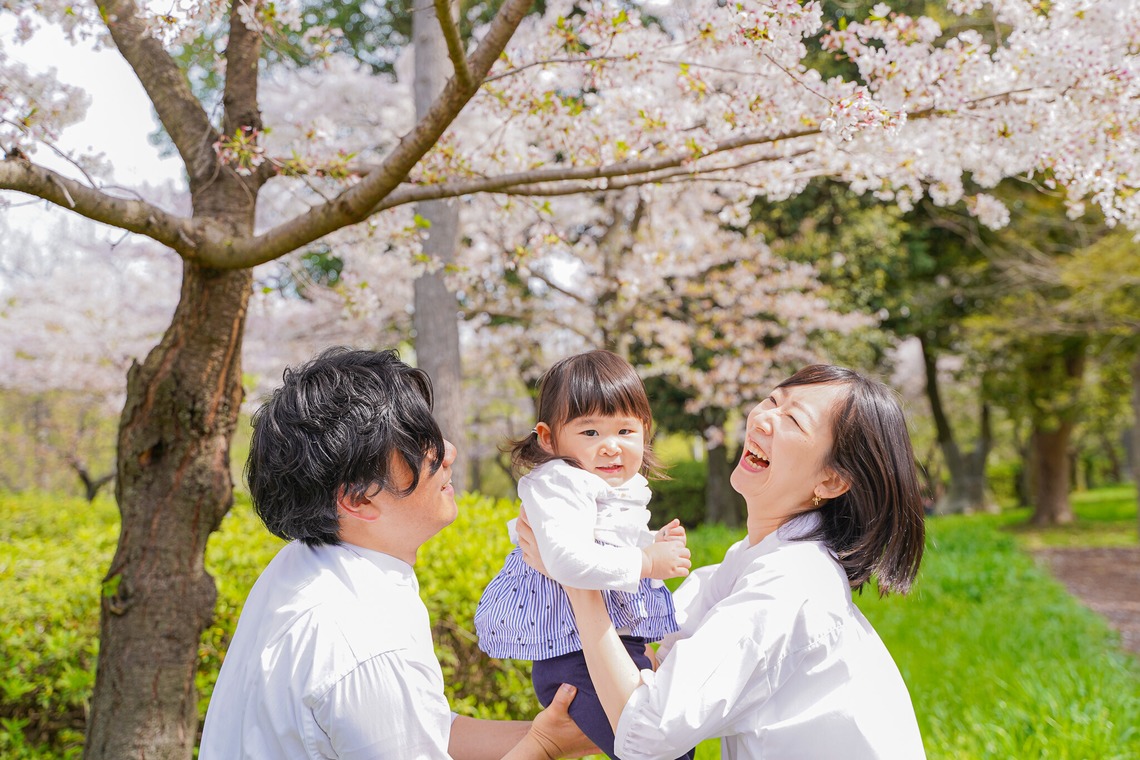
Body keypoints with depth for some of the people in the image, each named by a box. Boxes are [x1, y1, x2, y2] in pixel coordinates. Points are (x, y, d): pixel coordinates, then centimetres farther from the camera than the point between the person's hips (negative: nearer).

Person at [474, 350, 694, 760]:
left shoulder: (625, 488, 14)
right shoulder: (559, 484, -17)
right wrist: (647, 562, -24)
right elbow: (567, 560, -32)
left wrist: (658, 542, 12)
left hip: (622, 641, 10)